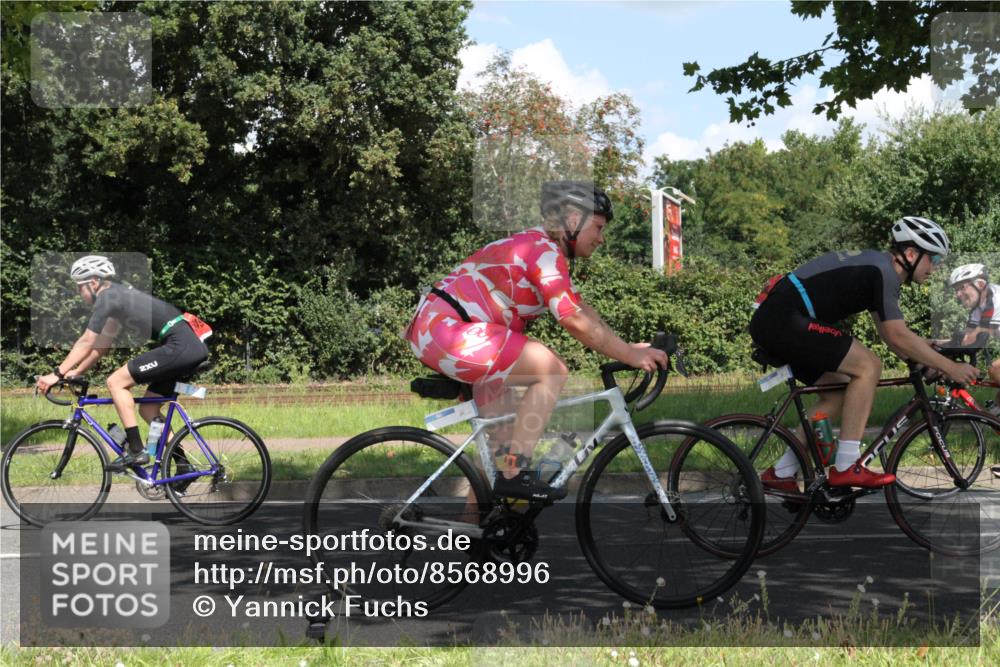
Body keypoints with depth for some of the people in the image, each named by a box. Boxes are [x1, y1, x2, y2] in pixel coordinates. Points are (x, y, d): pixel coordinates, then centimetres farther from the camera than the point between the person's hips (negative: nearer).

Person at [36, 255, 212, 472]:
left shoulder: (107, 297, -6)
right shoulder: (118, 295, 21)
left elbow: (86, 343, -7)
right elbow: (103, 343, 26)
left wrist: (56, 374, -2)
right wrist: (76, 372, 23)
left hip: (180, 346, -10)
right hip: (194, 345, 10)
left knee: (116, 382, -6)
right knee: (148, 409, 15)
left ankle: (136, 451, -8)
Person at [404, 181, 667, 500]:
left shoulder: (539, 248, 19)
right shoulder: (543, 251, -13)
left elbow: (582, 310, 20)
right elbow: (574, 321, -18)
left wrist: (629, 348, 12)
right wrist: (631, 355, -13)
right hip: (448, 330, -11)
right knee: (553, 372, -14)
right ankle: (514, 474, -15)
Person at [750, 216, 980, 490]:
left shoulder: (875, 264, 20)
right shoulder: (883, 271, -11)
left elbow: (890, 334, 24)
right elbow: (898, 337, -14)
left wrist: (931, 357, 18)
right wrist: (950, 367, -8)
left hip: (770, 322, 11)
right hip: (784, 321, -11)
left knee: (839, 392, 16)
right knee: (868, 366, -12)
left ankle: (781, 473, 16)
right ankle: (846, 467, -10)